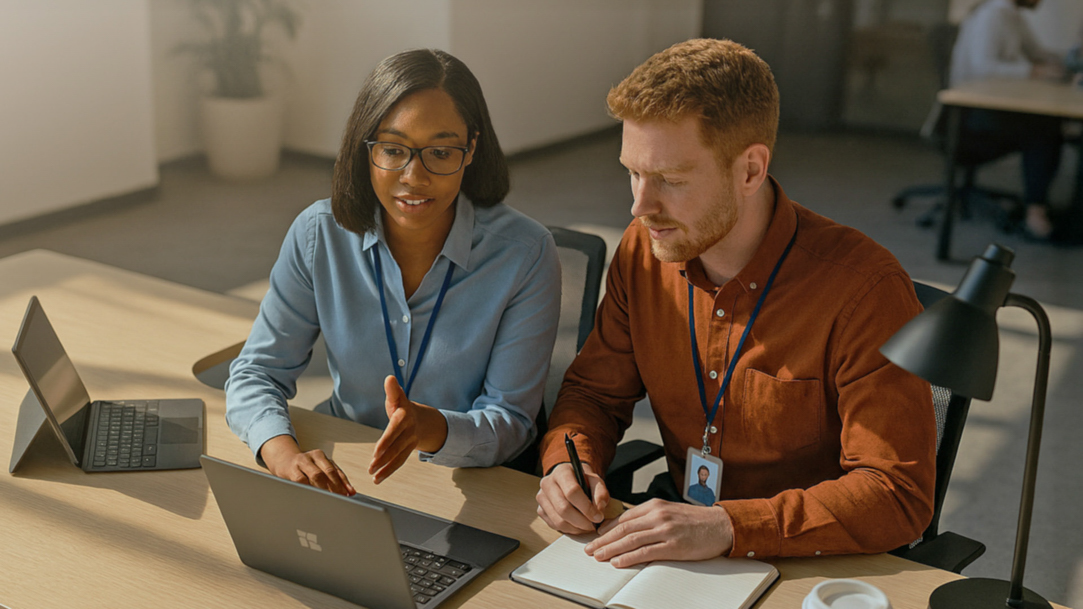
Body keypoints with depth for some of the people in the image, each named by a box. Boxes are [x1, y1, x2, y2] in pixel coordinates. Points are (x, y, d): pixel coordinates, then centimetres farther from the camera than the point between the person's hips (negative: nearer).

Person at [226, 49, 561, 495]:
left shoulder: (525, 255, -14)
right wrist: (284, 453, -24)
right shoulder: (320, 235, -7)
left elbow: (510, 422, -12)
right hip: (342, 472, 3)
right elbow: (256, 372, -2)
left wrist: (431, 428, -34)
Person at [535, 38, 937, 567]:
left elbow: (898, 496, -23)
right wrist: (568, 461, -15)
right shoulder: (643, 251, -4)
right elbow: (595, 391, 8)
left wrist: (726, 526, -33)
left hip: (809, 564, -4)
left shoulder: (863, 287, -21)